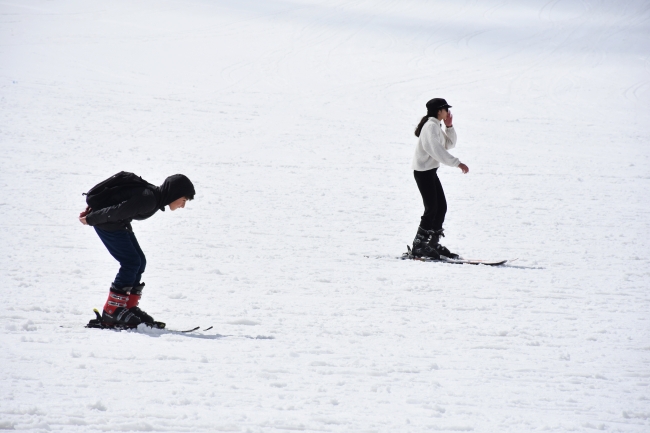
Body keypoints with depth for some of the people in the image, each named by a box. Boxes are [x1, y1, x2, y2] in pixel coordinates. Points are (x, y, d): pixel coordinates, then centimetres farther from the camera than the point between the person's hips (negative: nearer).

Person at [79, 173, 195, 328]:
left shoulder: (155, 195, 4)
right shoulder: (148, 199, -27)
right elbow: (116, 212, -26)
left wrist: (95, 209, 17)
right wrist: (90, 220, -15)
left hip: (119, 223, 10)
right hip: (106, 222, -10)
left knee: (139, 262, 7)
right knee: (131, 263, -12)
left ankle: (129, 308, 12)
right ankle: (112, 312, -9)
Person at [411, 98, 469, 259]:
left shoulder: (437, 126, 15)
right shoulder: (430, 126, -16)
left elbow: (450, 144, 18)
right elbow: (437, 150, -25)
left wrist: (449, 126, 5)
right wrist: (457, 163, -27)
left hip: (430, 171, 10)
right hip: (423, 171, -10)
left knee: (441, 207, 9)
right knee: (431, 209, -10)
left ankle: (433, 243, 15)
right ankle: (418, 246, -7)